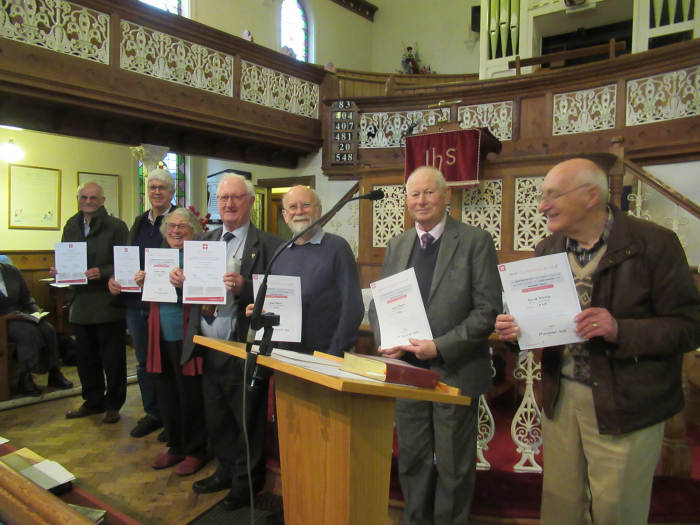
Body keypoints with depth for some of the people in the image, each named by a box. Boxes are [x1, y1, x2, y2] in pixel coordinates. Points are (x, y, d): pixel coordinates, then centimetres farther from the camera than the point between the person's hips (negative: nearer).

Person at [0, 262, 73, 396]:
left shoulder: (11, 270, 7)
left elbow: (26, 297, 12)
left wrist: (36, 310, -4)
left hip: (19, 314, 5)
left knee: (47, 329, -18)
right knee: (28, 332, -30)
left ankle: (54, 373, -9)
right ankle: (24, 379, -19)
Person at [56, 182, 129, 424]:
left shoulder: (116, 227, -7)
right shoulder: (71, 227, 11)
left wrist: (102, 273, -25)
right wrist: (58, 270, -3)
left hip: (109, 303, -6)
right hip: (81, 302, 6)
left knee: (112, 357, 5)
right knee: (86, 356, 16)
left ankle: (113, 404, 20)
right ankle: (93, 401, 32)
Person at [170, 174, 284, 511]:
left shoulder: (268, 244, -10)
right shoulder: (205, 241, 11)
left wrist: (244, 287, -31)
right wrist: (180, 280, -8)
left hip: (243, 349, -6)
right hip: (209, 348, 7)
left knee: (246, 421, 9)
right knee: (216, 419, 21)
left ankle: (247, 482, 30)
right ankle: (226, 471, 42)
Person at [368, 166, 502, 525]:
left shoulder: (476, 241, -7)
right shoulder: (397, 245, 8)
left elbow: (488, 309, -12)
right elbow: (378, 301, 11)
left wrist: (441, 346, -19)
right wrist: (384, 340, -8)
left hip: (455, 371, -4)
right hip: (406, 369, 4)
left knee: (453, 466, 12)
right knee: (412, 461, 18)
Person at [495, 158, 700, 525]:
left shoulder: (654, 243, -11)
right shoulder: (548, 250, 4)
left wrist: (620, 329, -27)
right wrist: (514, 330, -10)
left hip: (624, 406, -4)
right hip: (559, 398, 5)